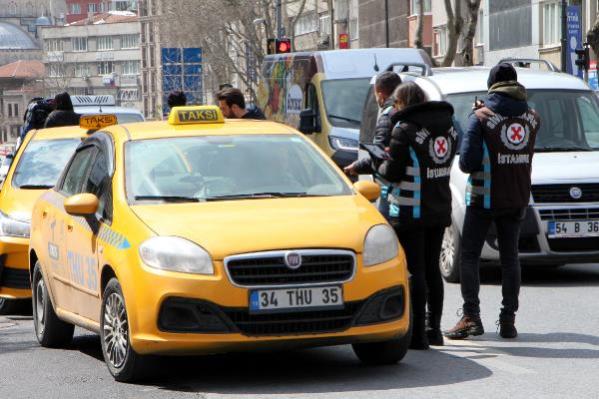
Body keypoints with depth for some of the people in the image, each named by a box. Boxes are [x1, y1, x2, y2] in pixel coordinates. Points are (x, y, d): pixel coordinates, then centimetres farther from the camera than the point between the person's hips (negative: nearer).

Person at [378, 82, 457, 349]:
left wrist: (384, 164, 9)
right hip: (440, 209, 7)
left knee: (415, 271, -3)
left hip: (410, 212, -7)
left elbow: (392, 173, -14)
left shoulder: (405, 130, -15)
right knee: (432, 269, 16)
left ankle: (417, 334, -4)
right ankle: (434, 329, 22)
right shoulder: (448, 126, 7)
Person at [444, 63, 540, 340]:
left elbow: (467, 162, -14)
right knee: (510, 257, 11)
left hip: (484, 198, -4)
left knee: (469, 255, 4)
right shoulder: (532, 117, 2)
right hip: (517, 199, 4)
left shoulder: (481, 117, -12)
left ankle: (471, 316, -6)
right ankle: (508, 320, 8)